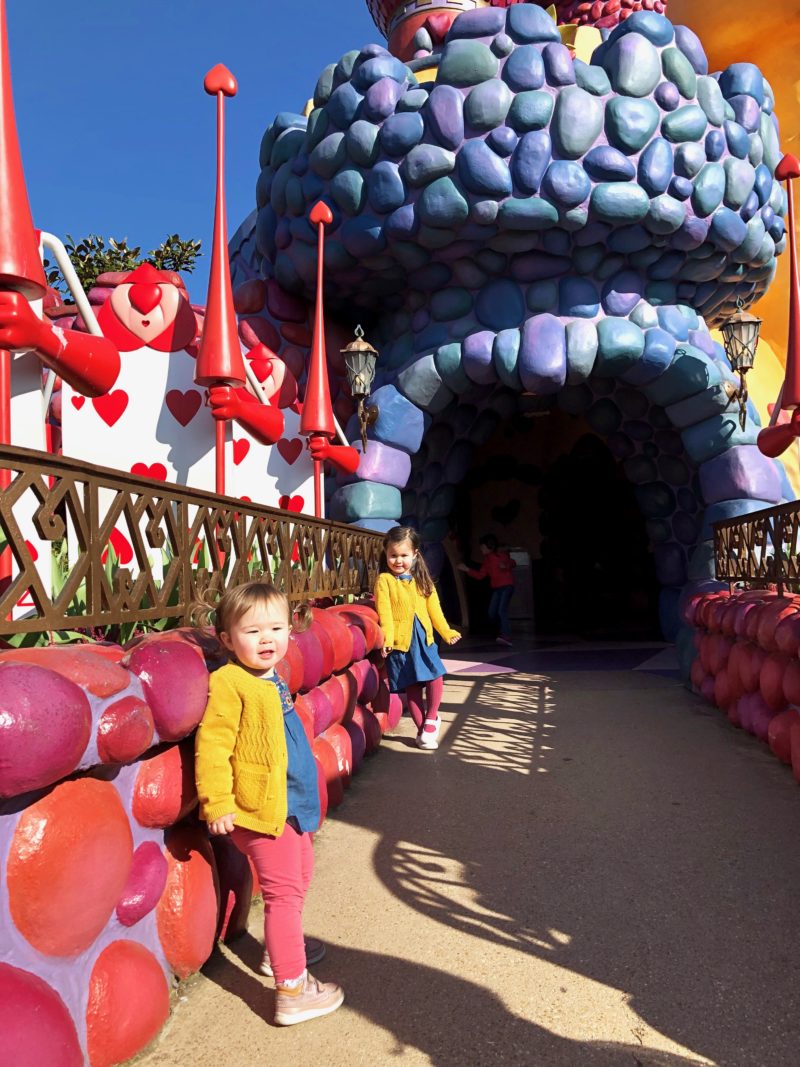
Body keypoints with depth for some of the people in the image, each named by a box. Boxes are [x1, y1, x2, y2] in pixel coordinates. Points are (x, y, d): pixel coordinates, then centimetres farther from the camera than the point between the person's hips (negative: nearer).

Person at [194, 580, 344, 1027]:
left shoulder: (271, 679, 10)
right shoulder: (229, 683, -20)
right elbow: (212, 745, -24)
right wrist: (217, 803, -26)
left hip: (290, 802, 10)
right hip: (261, 807, -10)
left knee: (301, 874, 25)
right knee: (284, 891, -2)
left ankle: (282, 948, 45)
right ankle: (292, 990, 9)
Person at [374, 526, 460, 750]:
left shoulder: (422, 580, 11)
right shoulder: (384, 580, -4)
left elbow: (434, 608, 13)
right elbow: (384, 612, -12)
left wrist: (447, 632, 10)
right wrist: (387, 637, -22)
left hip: (424, 639, 4)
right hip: (401, 641, -3)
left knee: (435, 677, -10)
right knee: (412, 687, 3)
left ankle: (430, 720, 12)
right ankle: (422, 728, 18)